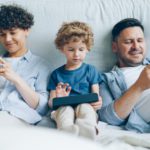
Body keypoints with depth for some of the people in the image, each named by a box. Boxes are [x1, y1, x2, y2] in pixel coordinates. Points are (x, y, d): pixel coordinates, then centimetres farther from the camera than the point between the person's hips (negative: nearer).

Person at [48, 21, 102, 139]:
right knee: (66, 108, -34)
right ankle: (67, 131, -66)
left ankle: (86, 130, -67)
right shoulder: (57, 74, 19)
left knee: (85, 107, -34)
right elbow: (51, 102, 14)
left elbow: (96, 95, 11)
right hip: (63, 109, 0)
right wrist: (57, 99, -12)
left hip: (86, 107, 0)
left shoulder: (90, 70, 18)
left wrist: (98, 102, -16)